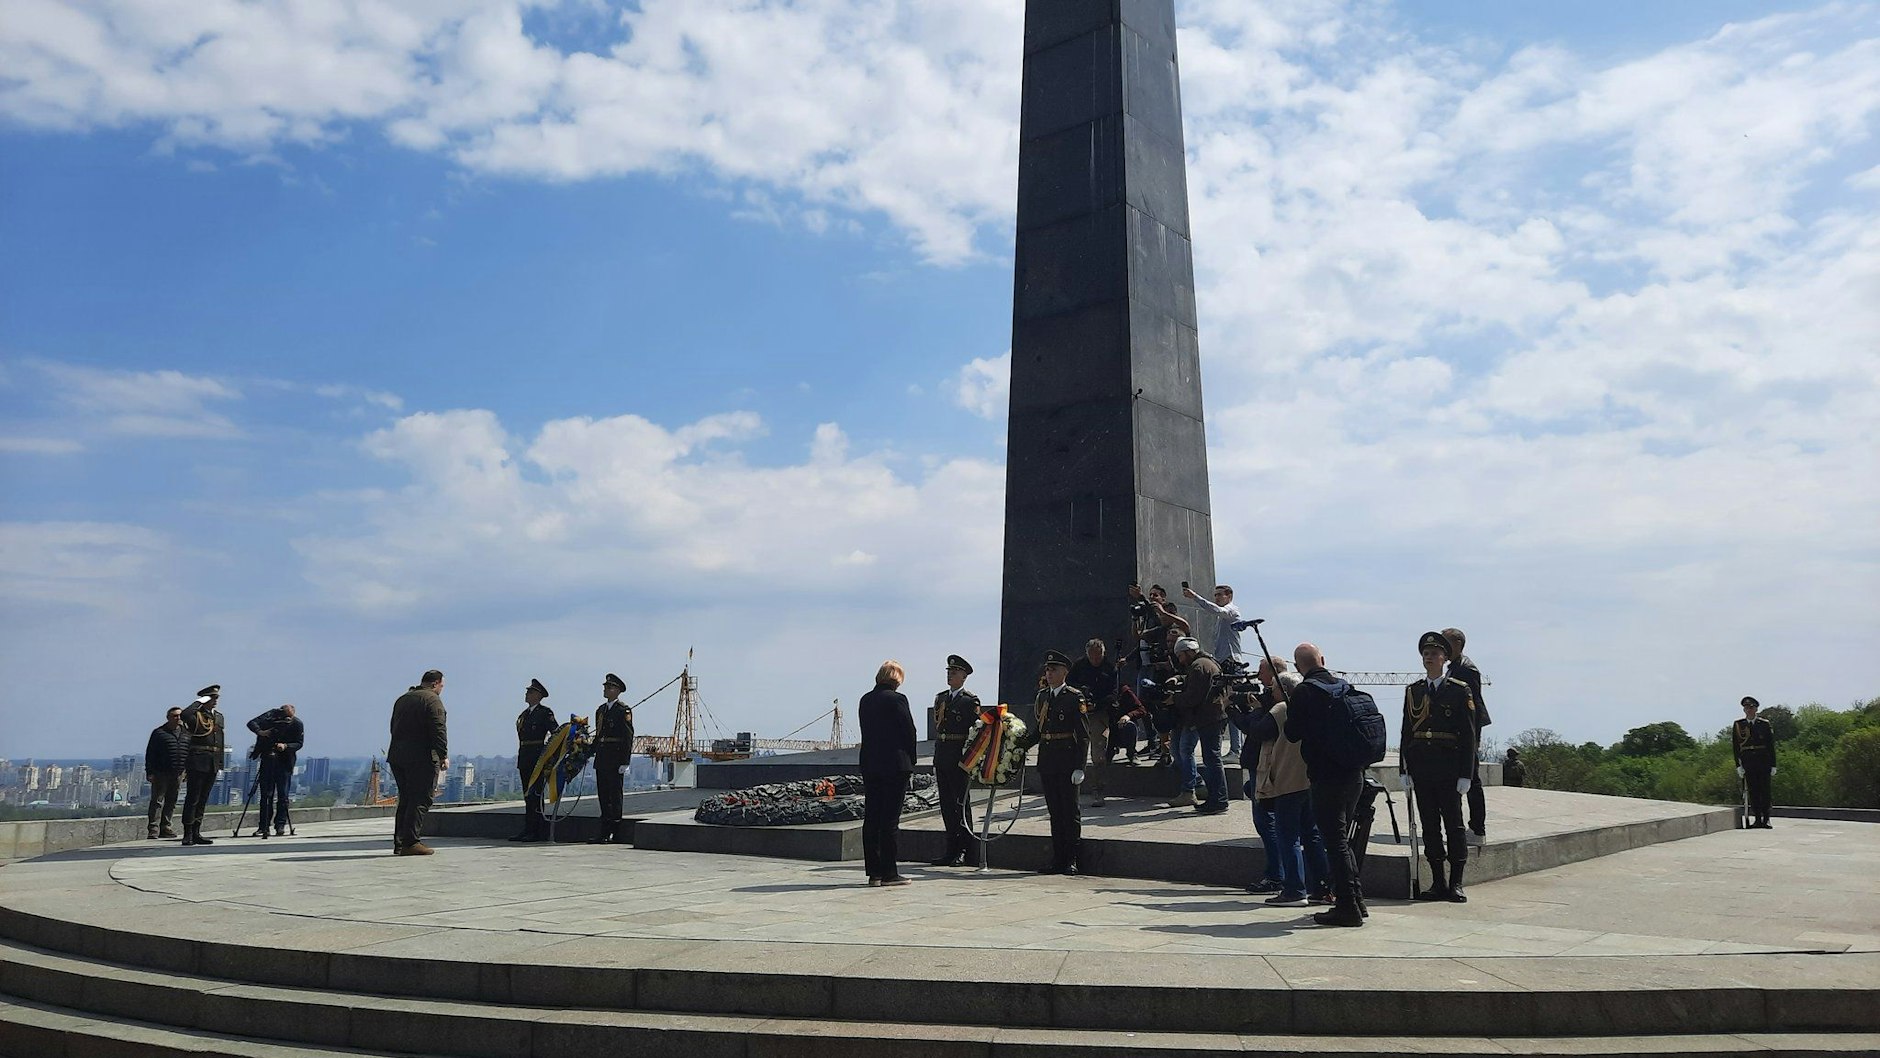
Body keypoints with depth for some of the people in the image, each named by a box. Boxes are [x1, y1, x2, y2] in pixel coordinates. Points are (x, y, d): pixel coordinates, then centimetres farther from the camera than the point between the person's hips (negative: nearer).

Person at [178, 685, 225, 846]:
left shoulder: (219, 716, 17)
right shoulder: (196, 714, -4)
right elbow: (184, 715, -31)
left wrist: (220, 763, 17)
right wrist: (199, 702, -17)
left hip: (212, 763, 7)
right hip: (198, 761, -7)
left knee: (203, 799, 10)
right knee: (192, 798, -5)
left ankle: (196, 833, 15)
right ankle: (188, 834, -3)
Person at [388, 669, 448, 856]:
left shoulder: (402, 699, 21)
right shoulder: (432, 700, -7)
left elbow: (394, 728, 23)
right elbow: (438, 731, -15)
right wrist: (444, 755, -13)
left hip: (397, 756, 8)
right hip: (422, 757, -8)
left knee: (405, 799, 14)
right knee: (420, 801, -6)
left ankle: (399, 843, 12)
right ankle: (411, 842, -10)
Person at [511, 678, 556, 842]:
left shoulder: (545, 713, -4)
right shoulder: (524, 714, 19)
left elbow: (556, 734, -11)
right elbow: (522, 735, 16)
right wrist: (521, 758, 10)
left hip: (537, 756, -8)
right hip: (524, 758, 8)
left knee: (536, 793, -8)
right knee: (527, 794, 9)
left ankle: (539, 831, -4)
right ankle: (528, 830, 13)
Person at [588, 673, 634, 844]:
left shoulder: (624, 710, -7)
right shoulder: (601, 710, 17)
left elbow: (628, 737, -11)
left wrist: (624, 761, -16)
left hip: (615, 757, -8)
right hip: (601, 758, 8)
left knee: (615, 794, -4)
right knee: (603, 794, 9)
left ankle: (613, 832, -1)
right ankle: (605, 831, 15)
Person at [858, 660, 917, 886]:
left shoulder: (865, 700, 8)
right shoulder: (896, 699, -11)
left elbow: (866, 732, 10)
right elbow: (909, 732, -9)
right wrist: (910, 760, 6)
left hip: (869, 766, 6)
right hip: (895, 765, -6)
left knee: (871, 819, 8)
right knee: (890, 820, -2)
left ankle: (874, 872, 13)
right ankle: (889, 873, 1)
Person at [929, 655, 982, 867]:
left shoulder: (970, 700, -4)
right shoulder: (940, 698, 15)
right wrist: (937, 757, 14)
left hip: (959, 756, -6)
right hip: (941, 756, 7)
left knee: (960, 803, -3)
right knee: (946, 803, 9)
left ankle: (965, 851, 4)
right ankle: (952, 848, 15)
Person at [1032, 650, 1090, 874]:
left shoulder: (1075, 697, -5)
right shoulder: (1041, 697, 13)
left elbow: (1083, 735, -8)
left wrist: (1079, 766, -14)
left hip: (1067, 759, -6)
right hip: (1046, 761, 6)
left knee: (1070, 809, 0)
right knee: (1054, 811, 10)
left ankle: (1072, 860, 6)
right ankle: (1058, 860, 16)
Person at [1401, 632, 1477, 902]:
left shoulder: (1460, 690, 0)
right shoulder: (1413, 691, 11)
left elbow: (1468, 735, -2)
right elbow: (1406, 733, 11)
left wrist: (1465, 774, -7)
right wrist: (1405, 770, 5)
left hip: (1448, 768, -4)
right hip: (1421, 768, 4)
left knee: (1453, 824, 1)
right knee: (1429, 825, 6)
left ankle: (1456, 884, 7)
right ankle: (1438, 882, 13)